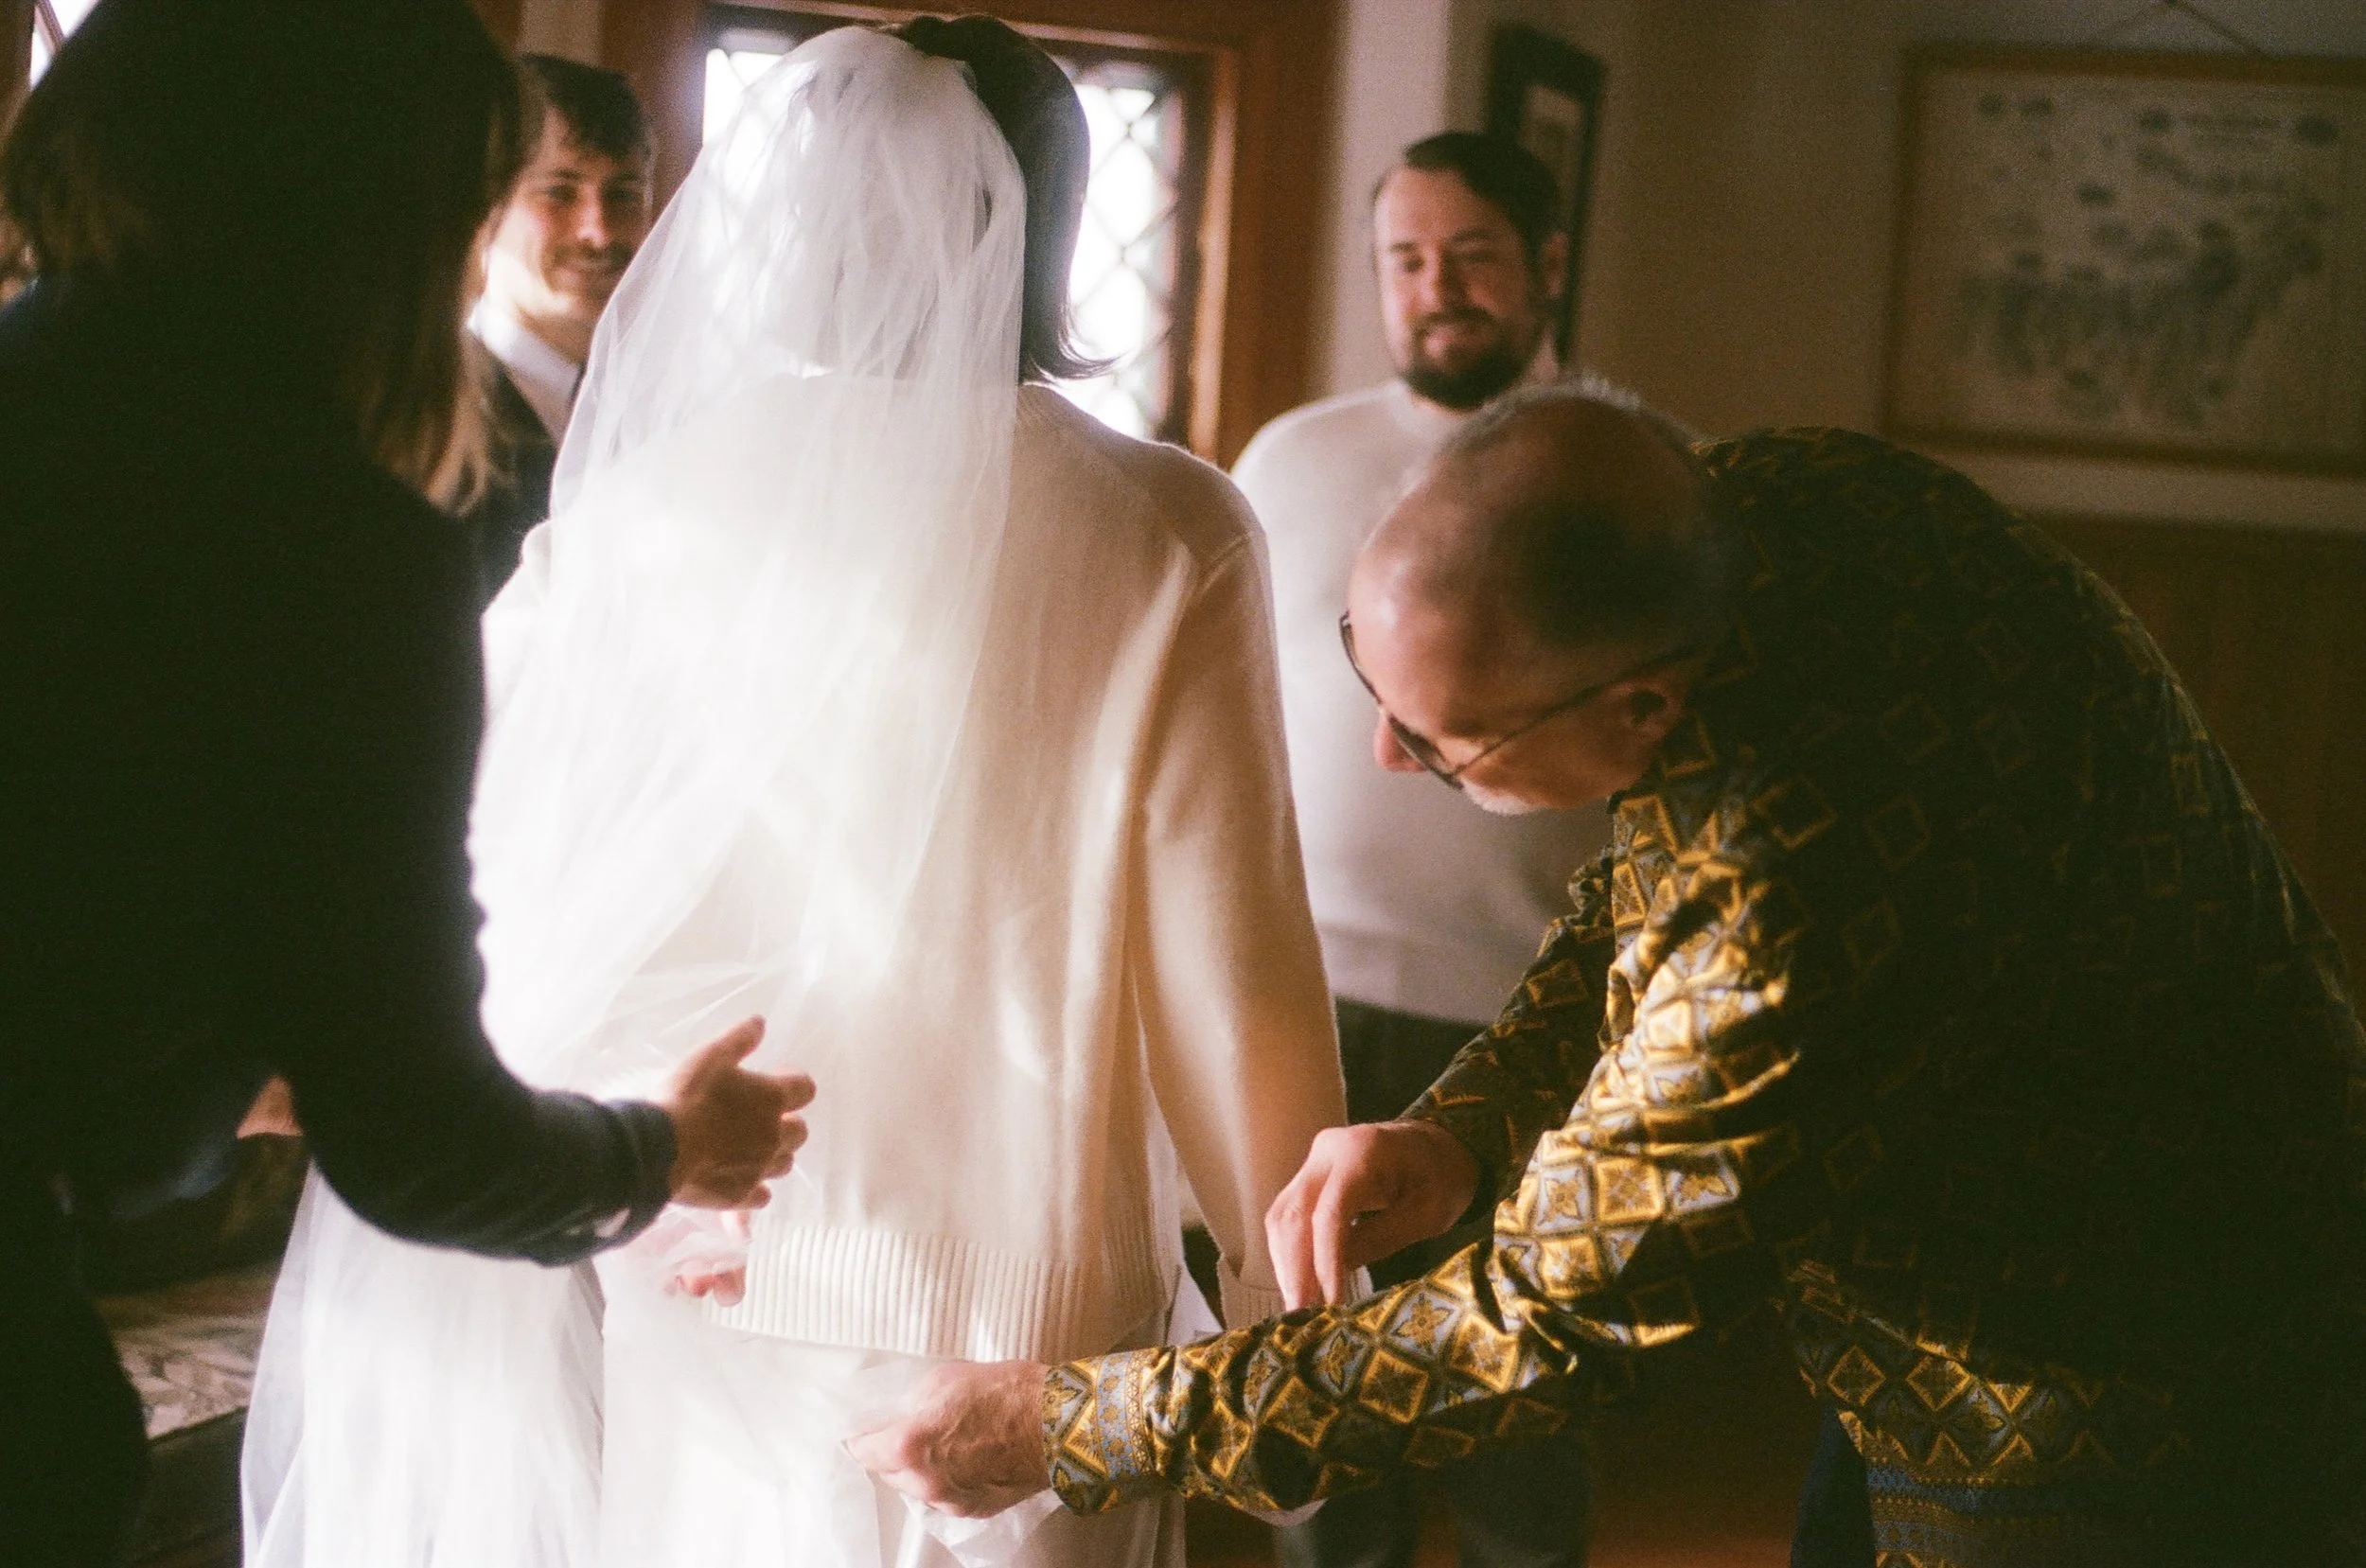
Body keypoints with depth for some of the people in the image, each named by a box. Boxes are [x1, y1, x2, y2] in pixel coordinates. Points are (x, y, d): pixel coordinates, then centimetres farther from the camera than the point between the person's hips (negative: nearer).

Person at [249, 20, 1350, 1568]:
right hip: (1017, 1316, -2)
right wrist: (1285, 1302, 2)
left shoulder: (649, 497, -5)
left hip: (701, 1309, 2)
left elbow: (527, 917, 0)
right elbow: (1231, 976, -9)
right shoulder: (1165, 538, -11)